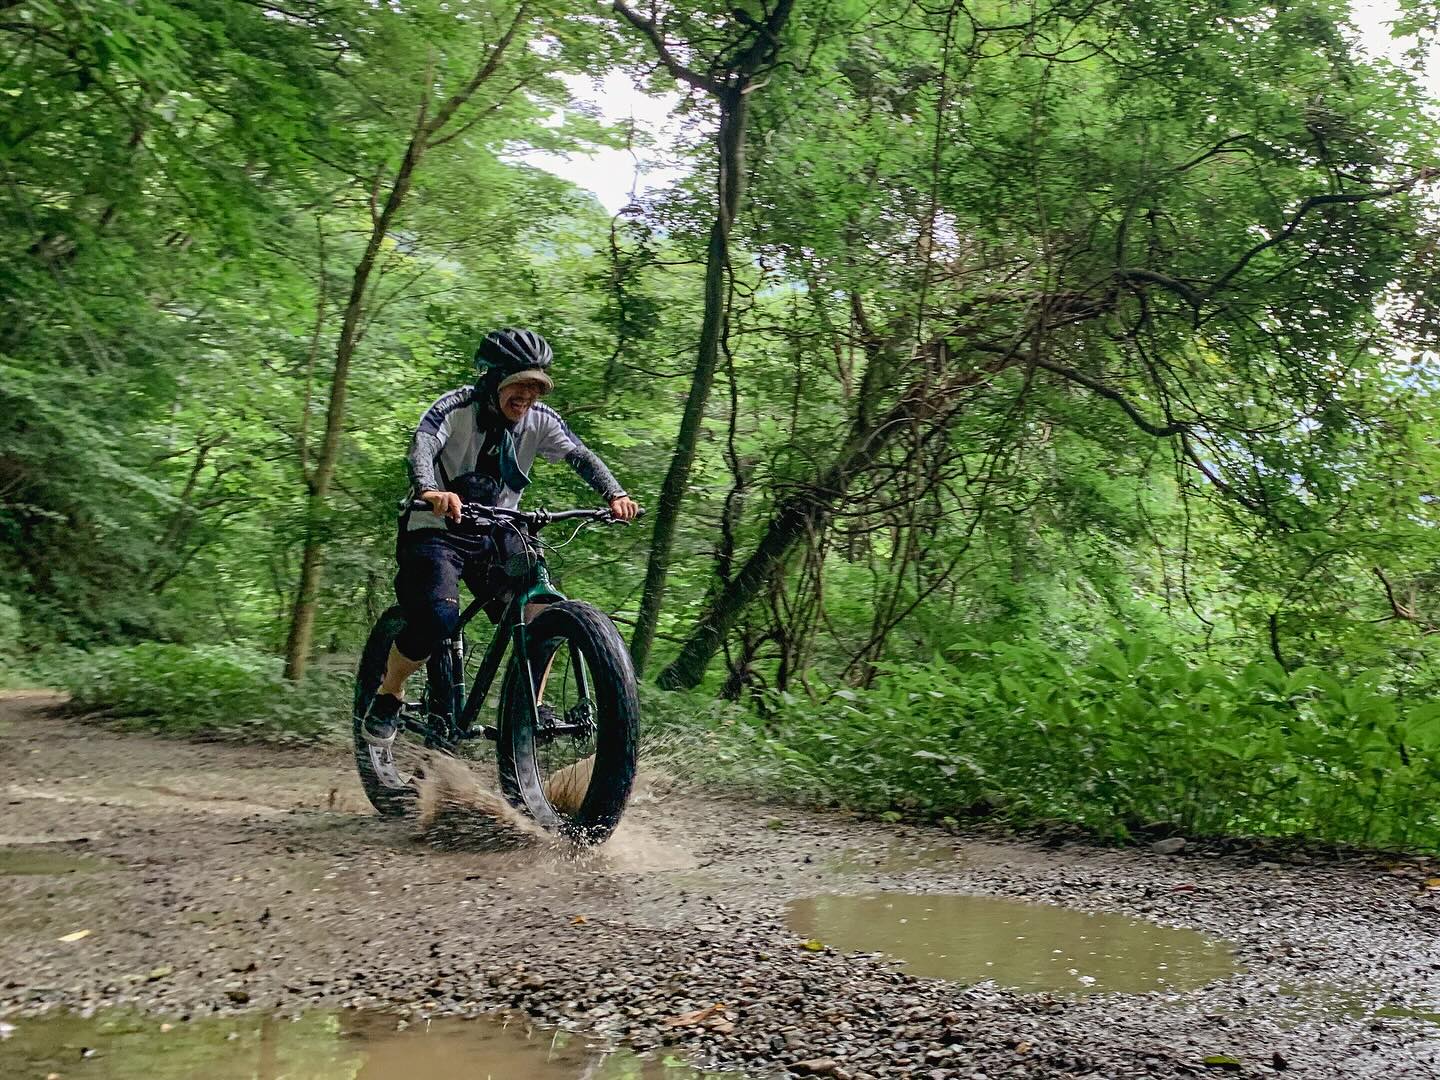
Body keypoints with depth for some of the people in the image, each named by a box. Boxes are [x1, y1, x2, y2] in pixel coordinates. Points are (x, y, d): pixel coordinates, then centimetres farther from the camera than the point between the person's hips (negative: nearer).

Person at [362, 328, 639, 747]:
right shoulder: (456, 408, -17)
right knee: (438, 617, -27)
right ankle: (387, 699, -1)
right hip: (438, 529, -5)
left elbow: (581, 456, -11)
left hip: (496, 535, 5)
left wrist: (615, 495, -31)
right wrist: (430, 491, -55)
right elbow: (421, 447, -33)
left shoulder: (539, 419, -4)